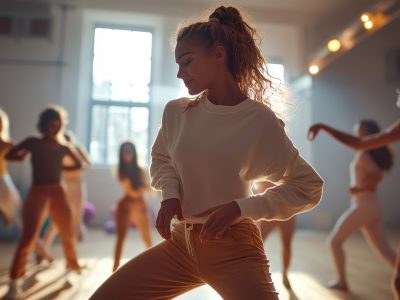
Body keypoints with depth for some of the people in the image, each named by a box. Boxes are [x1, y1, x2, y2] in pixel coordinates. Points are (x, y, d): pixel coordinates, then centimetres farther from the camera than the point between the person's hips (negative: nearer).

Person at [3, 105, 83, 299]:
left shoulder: (62, 148, 8)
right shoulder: (33, 143, 3)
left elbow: (79, 164, 19)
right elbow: (9, 155, 1)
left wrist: (61, 167, 10)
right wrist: (24, 156, -3)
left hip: (58, 192, 3)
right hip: (38, 192, -3)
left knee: (67, 232, 11)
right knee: (28, 236, -13)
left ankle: (73, 265, 34)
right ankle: (15, 282, -7)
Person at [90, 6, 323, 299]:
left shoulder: (259, 120, -13)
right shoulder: (176, 112, -1)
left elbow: (309, 185, -7)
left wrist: (240, 208, -16)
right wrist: (170, 194, -4)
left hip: (234, 248, -3)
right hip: (181, 243, 4)